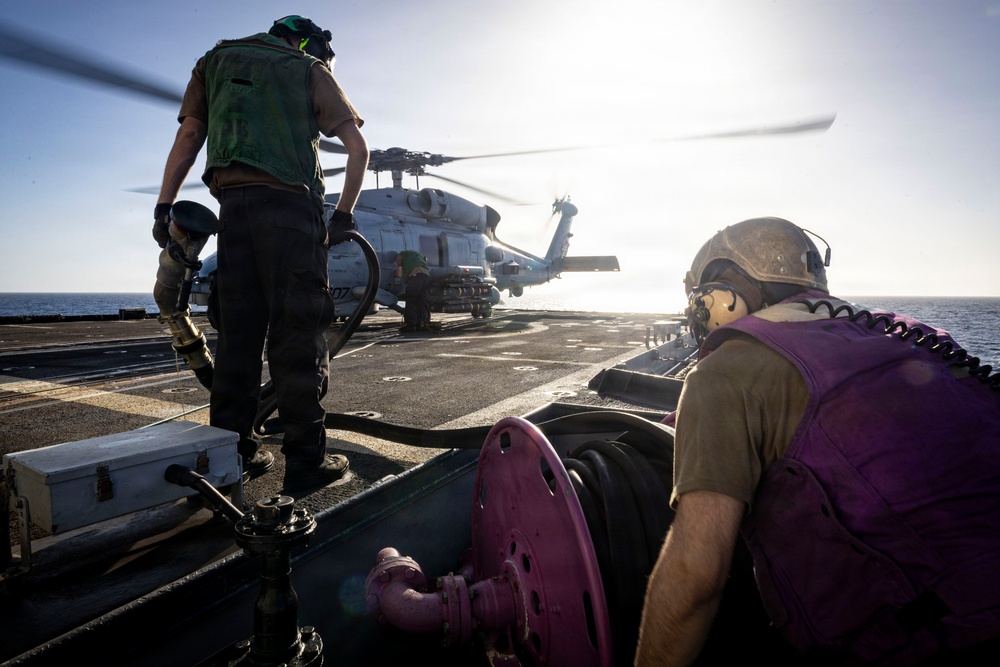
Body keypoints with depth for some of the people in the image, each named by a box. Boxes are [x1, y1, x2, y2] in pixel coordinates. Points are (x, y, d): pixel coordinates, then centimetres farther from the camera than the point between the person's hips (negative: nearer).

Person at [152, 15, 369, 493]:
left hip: (232, 205, 4)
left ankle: (232, 454, 11)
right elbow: (358, 148, 6)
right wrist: (345, 212, 11)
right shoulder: (310, 70, 15)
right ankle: (305, 461, -5)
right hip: (290, 204, -4)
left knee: (237, 332, 6)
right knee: (297, 333, -6)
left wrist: (164, 207, 16)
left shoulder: (216, 60, 26)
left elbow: (187, 139, 18)